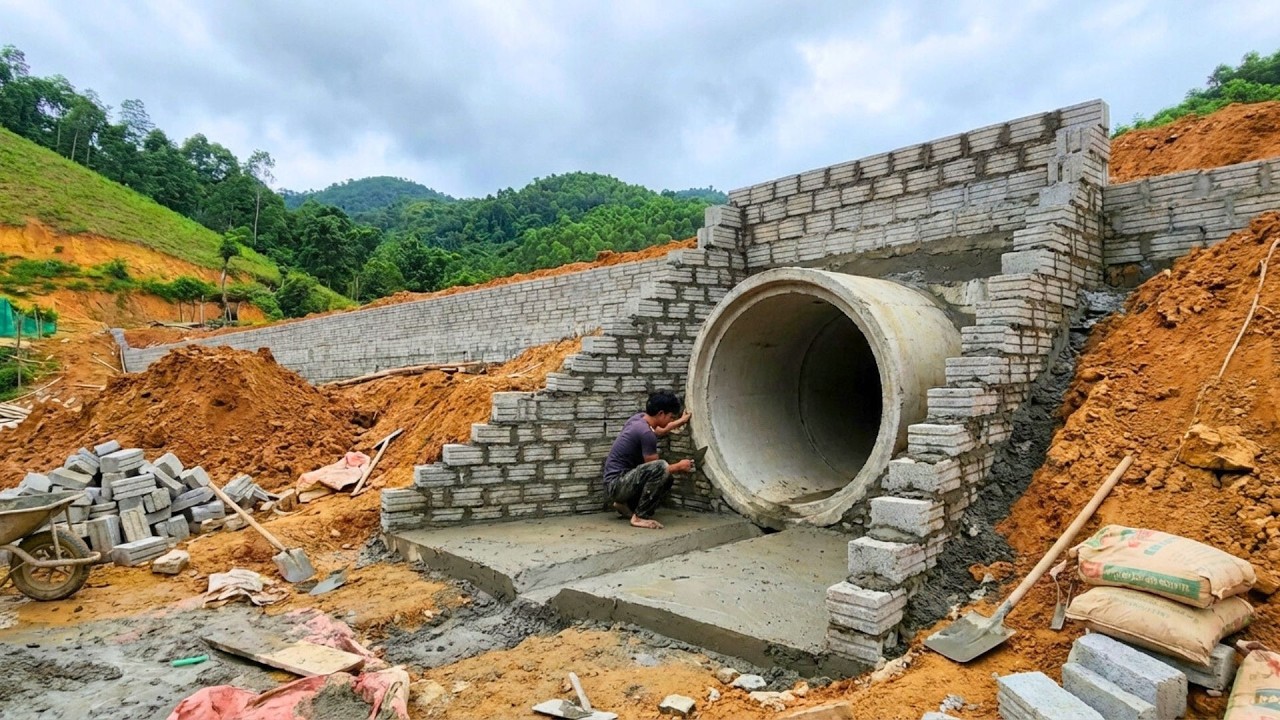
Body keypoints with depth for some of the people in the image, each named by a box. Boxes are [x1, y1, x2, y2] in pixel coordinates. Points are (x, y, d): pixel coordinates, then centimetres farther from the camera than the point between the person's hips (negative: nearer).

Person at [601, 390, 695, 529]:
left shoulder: (640, 418, 5)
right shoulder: (645, 433, -23)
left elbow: (657, 431, 30)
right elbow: (654, 468, -14)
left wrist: (681, 421, 38)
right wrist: (679, 466, -1)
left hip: (622, 481, 10)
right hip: (616, 485, -10)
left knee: (666, 480, 18)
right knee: (661, 468, -28)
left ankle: (626, 505, 17)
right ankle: (640, 517, -17)